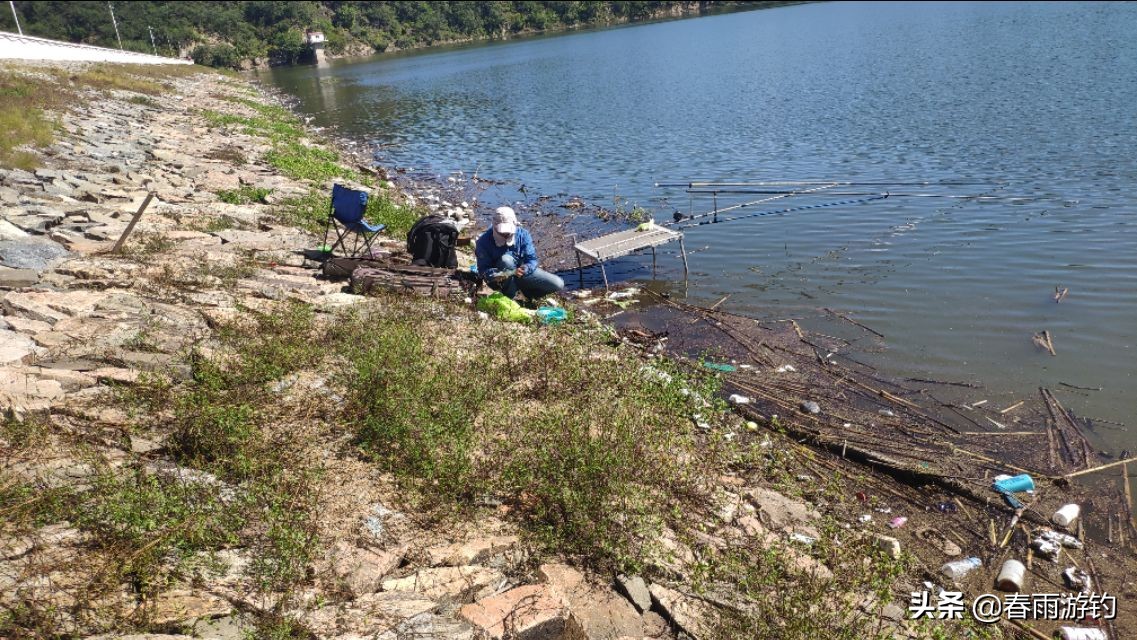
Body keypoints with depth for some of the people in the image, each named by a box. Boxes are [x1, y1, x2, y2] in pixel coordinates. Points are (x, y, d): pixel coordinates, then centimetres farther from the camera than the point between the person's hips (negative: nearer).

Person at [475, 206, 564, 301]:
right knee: (506, 259, -37)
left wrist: (524, 269, -39)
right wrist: (495, 275, -42)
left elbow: (532, 259, -16)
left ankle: (527, 291, 13)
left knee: (558, 284, -12)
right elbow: (483, 269, -20)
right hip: (500, 280, -2)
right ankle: (508, 297, -16)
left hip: (521, 272, 3)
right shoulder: (484, 241, -20)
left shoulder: (522, 235, -14)